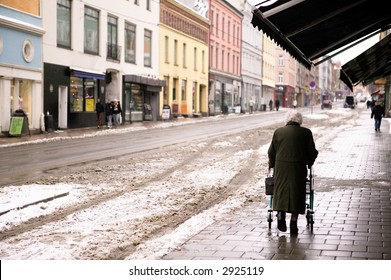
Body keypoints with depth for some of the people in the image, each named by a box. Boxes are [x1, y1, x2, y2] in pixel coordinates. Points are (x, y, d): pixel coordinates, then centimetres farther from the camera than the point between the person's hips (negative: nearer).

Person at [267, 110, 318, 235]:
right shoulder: (306, 133, 2)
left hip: (281, 167, 1)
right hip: (298, 167, -1)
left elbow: (271, 151, 8)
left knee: (281, 191, 11)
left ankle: (280, 215, -3)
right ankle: (293, 223, 4)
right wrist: (309, 163, 21)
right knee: (296, 193, 4)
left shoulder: (278, 131, 4)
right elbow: (312, 152, 4)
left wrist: (272, 164, 23)